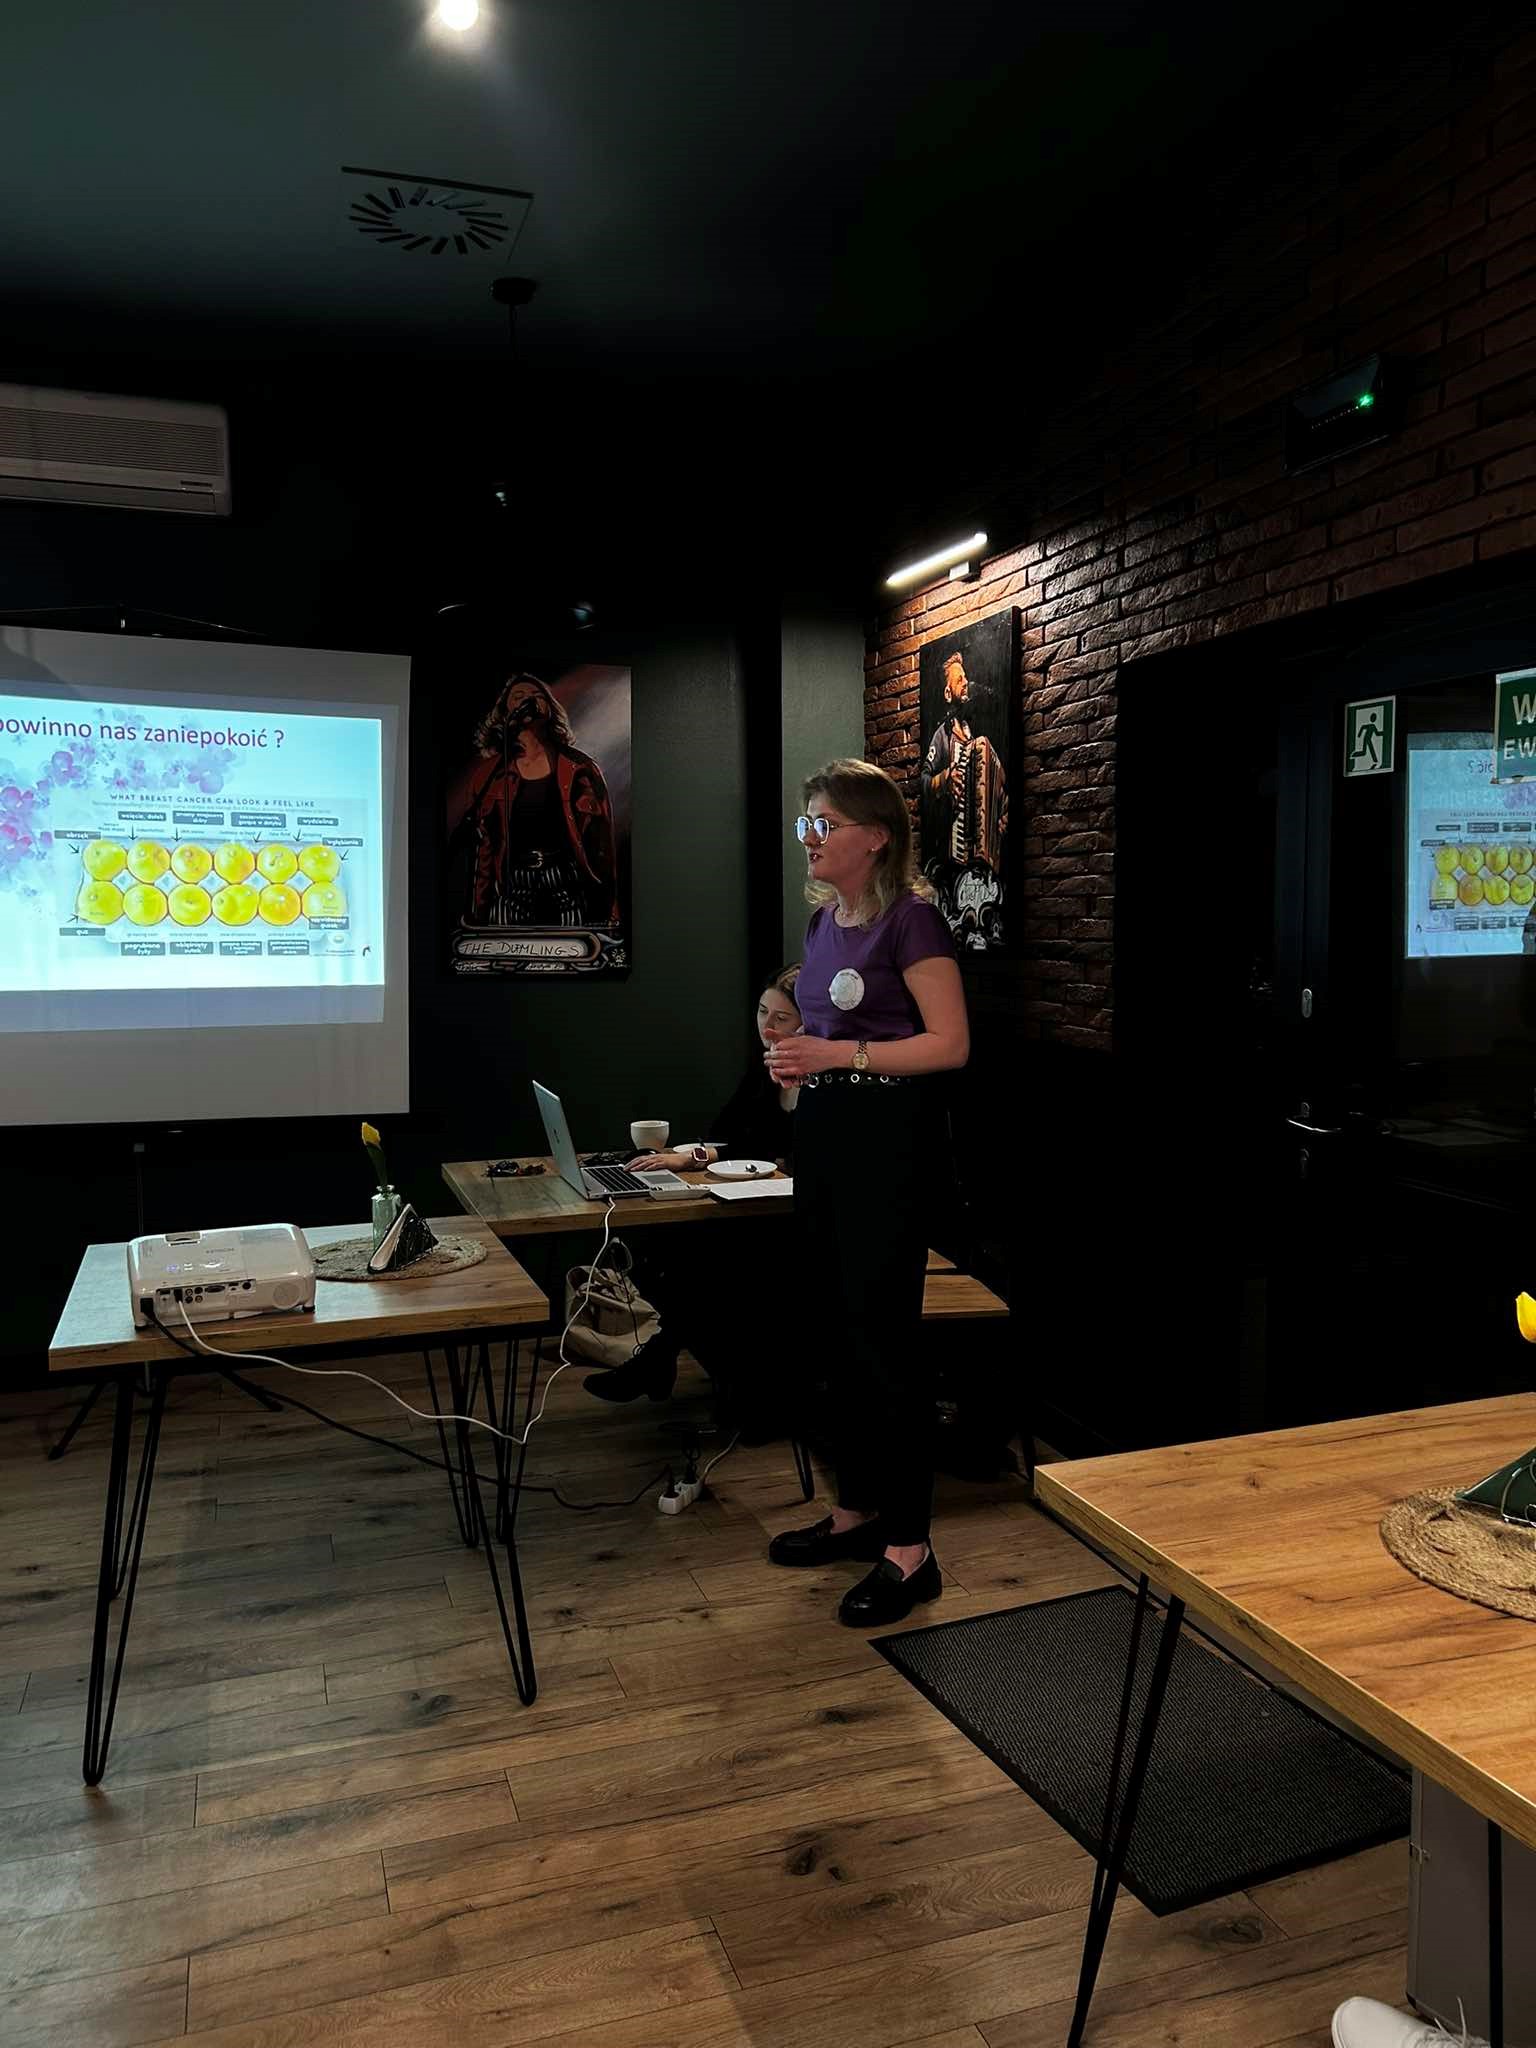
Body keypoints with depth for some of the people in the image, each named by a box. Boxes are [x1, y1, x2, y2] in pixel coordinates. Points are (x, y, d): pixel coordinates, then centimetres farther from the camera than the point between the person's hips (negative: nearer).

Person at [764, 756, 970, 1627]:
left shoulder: (911, 919, -12)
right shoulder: (825, 920, 13)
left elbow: (951, 1044, -16)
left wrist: (839, 1053, -20)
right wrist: (798, 1054, 4)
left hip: (890, 1132, -9)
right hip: (826, 1129, 9)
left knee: (883, 1335, -4)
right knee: (833, 1330, 15)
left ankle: (910, 1550, 9)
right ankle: (858, 1510, 30)